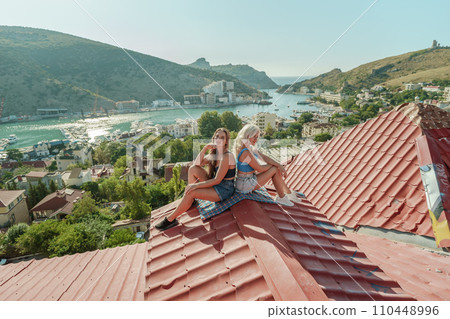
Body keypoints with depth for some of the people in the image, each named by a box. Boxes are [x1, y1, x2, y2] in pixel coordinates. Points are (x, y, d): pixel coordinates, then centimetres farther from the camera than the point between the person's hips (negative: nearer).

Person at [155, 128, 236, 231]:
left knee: (191, 192, -22)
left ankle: (170, 220, -6)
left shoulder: (227, 156, -22)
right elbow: (197, 164, 4)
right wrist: (204, 149, -8)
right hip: (215, 184, 9)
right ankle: (190, 200, 9)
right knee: (193, 169, -2)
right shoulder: (214, 153, 6)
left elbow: (217, 180, -25)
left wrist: (196, 185, -23)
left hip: (225, 189, -9)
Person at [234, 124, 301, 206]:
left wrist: (279, 165, -8)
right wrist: (276, 165, -3)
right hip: (245, 184, -9)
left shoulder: (250, 148, 5)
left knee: (277, 169, 8)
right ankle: (281, 198, 7)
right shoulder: (245, 152, -26)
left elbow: (264, 157, 3)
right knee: (275, 169, -7)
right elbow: (259, 168, -20)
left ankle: (288, 193, 21)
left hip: (250, 177, 9)